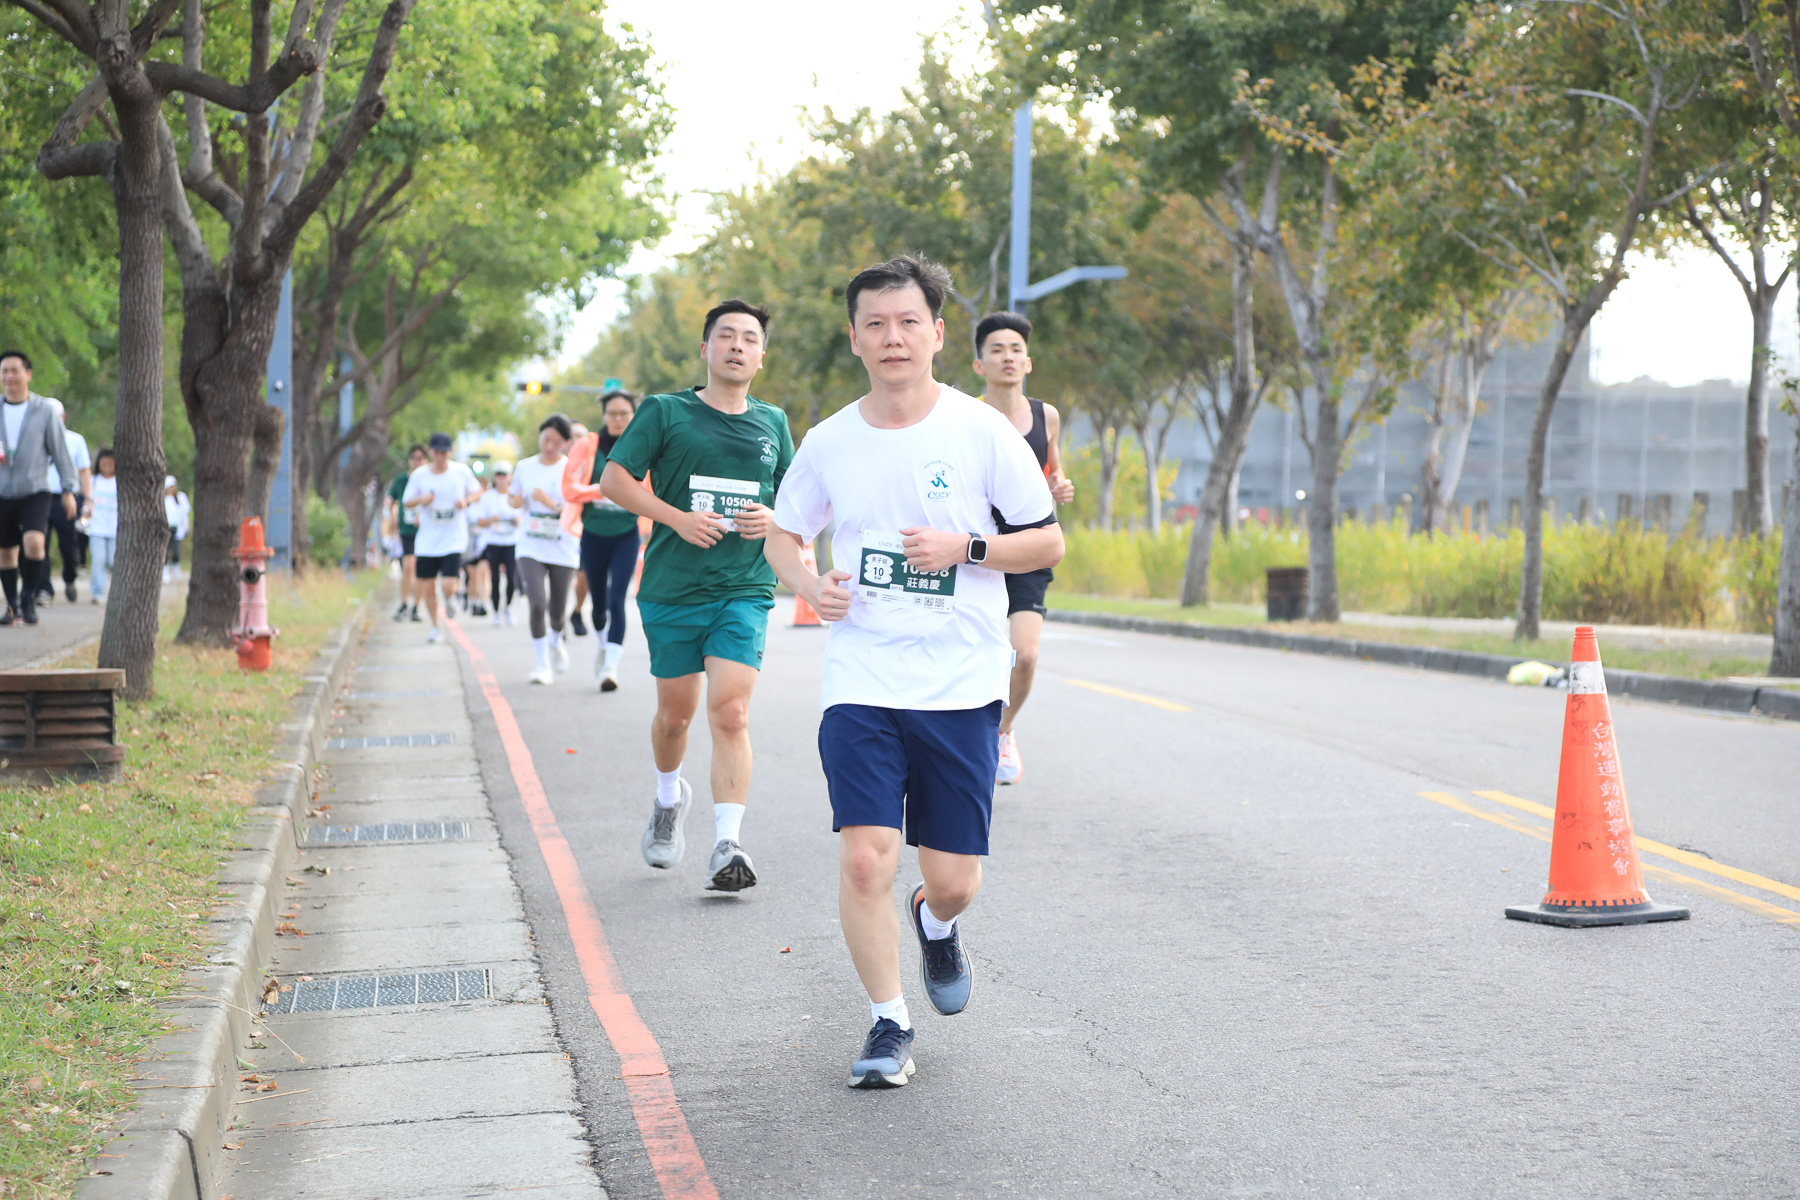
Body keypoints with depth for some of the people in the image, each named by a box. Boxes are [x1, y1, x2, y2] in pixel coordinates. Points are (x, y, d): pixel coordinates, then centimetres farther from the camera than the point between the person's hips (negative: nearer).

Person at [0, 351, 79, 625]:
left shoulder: (45, 409, -2)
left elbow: (60, 451, 1)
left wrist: (68, 489, -1)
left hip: (35, 492, -3)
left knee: (34, 543, -23)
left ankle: (28, 598, -4)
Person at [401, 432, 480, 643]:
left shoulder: (462, 471, -3)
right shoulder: (419, 475, -1)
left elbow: (477, 490, 12)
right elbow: (406, 502, 7)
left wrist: (466, 500, -10)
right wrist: (421, 499, -15)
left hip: (454, 540, -2)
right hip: (427, 541, 2)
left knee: (448, 585, -15)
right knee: (427, 588, 3)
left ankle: (448, 600, 23)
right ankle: (436, 627, 25)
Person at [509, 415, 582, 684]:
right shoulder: (524, 467, 4)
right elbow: (515, 500, 20)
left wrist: (551, 503, -23)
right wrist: (515, 499, -3)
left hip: (563, 550, -1)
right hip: (531, 548, 1)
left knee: (557, 611, 7)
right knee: (537, 604, -16)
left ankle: (555, 643, 42)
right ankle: (543, 663, -4)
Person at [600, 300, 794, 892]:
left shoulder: (772, 423, 12)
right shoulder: (665, 412, 2)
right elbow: (614, 478, 0)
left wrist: (773, 519, -1)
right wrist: (677, 517, -12)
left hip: (745, 592, 1)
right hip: (671, 590, -1)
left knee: (730, 714, -13)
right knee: (675, 714, 11)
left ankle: (728, 846, -14)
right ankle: (668, 797, 42)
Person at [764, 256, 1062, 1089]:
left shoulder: (983, 432, -3)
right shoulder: (829, 442, 3)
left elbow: (1048, 541, 2)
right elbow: (783, 533, 18)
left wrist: (964, 546, -15)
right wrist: (808, 584, -4)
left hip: (962, 688, -1)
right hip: (861, 684, 1)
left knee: (954, 878, 3)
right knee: (864, 859, -12)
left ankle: (936, 925, 41)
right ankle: (888, 1025, 8)